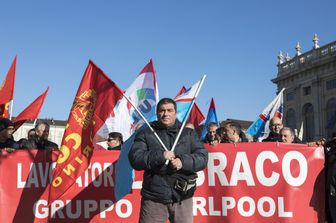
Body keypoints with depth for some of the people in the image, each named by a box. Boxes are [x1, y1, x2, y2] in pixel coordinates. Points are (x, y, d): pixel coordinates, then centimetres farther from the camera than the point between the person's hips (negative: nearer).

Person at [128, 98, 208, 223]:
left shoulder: (189, 134, 10)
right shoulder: (145, 134, 6)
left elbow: (202, 157, 0)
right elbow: (135, 159, -6)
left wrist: (183, 162, -18)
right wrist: (160, 156, -17)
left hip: (182, 197, 2)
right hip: (153, 198, -1)